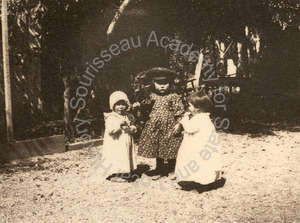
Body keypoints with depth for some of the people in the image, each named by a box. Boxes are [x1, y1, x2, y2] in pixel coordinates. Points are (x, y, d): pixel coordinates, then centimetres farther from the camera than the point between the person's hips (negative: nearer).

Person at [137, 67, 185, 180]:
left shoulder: (174, 97, -5)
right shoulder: (153, 96, 6)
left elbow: (180, 111, -6)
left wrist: (178, 124, -12)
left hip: (169, 126, -4)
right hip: (154, 126, 4)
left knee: (169, 149, 3)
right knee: (157, 149, 13)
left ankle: (172, 170, 22)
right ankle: (159, 169, 28)